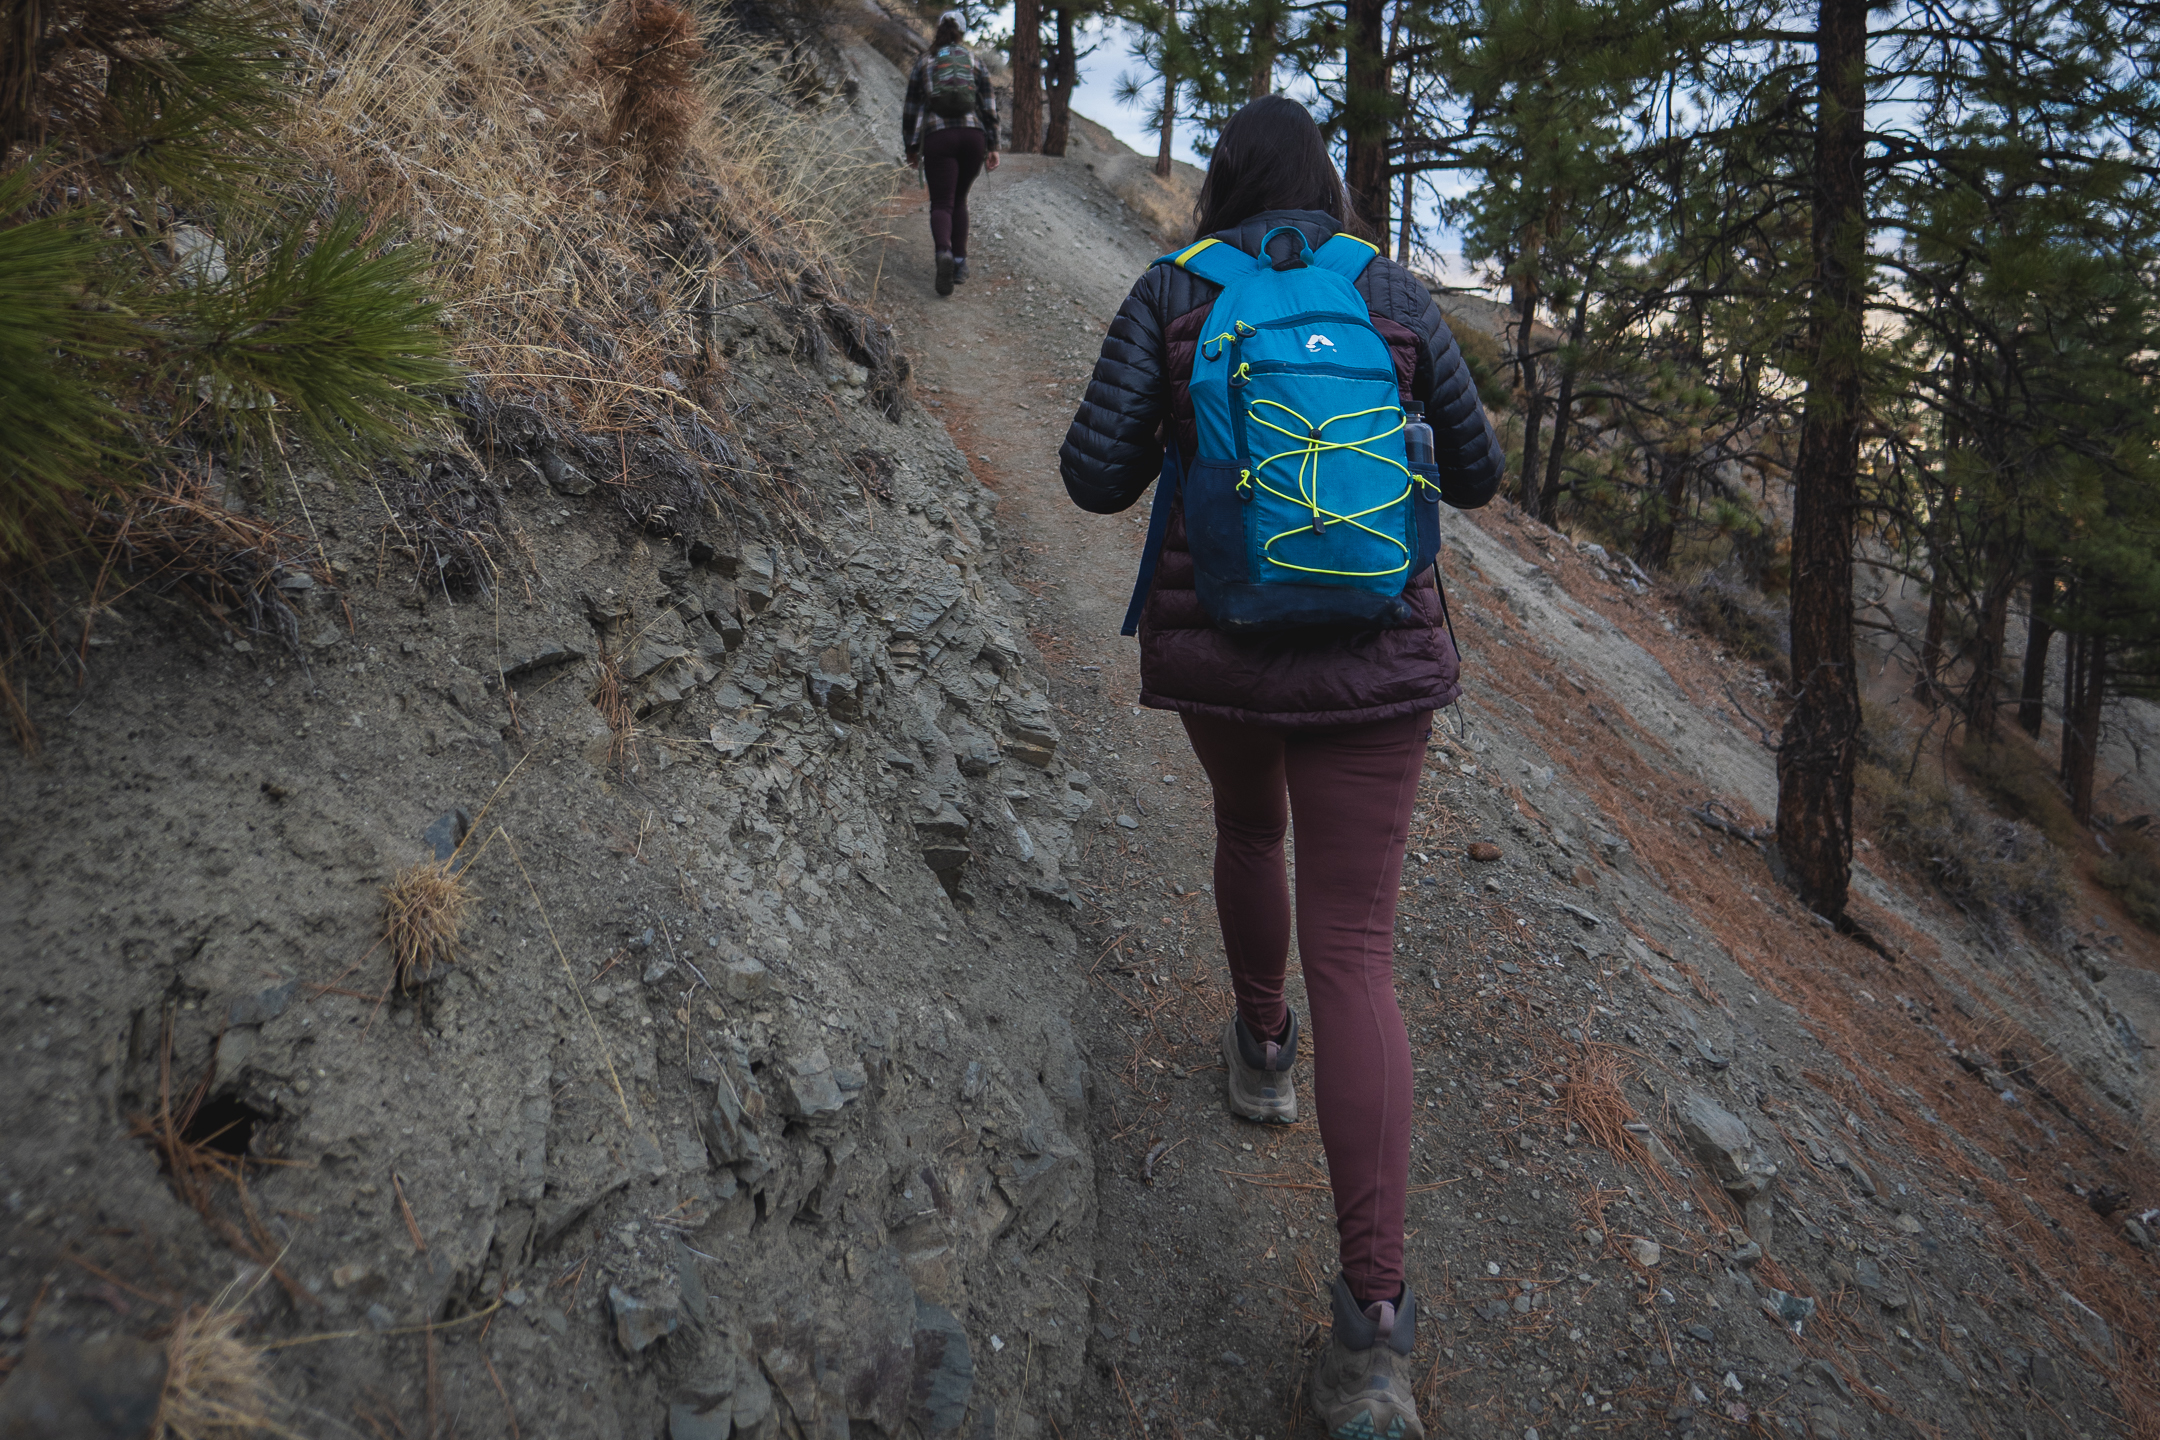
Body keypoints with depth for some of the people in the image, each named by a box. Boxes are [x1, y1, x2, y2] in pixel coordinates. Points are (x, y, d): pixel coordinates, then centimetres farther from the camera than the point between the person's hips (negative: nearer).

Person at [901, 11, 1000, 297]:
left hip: (937, 137, -2)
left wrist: (911, 148, 20)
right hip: (973, 135, 2)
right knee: (959, 199, 19)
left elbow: (911, 110, 11)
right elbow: (989, 106, 7)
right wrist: (993, 146, 9)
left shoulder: (923, 63, 10)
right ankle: (960, 263, 14)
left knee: (941, 203, -3)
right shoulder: (973, 61, 13)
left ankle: (944, 252, -34)